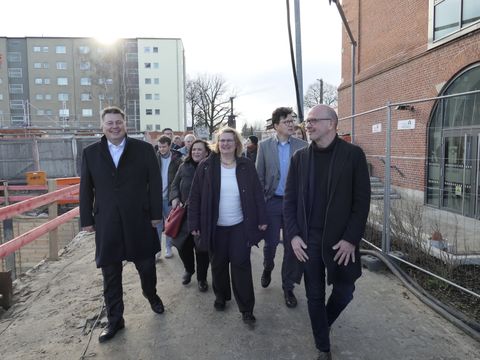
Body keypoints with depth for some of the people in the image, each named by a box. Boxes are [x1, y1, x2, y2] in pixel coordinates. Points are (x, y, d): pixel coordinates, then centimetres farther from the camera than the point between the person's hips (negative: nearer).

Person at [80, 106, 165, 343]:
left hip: (139, 221, -1)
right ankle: (115, 319, 28)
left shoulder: (143, 149, -3)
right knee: (110, 275, 11)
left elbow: (154, 183, -2)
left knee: (146, 266, 14)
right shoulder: (90, 153, 3)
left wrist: (156, 214, -4)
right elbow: (86, 189, 6)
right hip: (107, 224, 1)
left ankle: (151, 295, 45)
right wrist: (87, 219, 4)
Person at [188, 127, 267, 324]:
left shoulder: (246, 166, -1)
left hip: (240, 226, 0)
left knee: (241, 264, 1)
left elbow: (257, 194, 2)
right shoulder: (206, 166, -4)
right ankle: (221, 296, 36)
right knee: (218, 264, 14)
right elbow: (195, 196, -2)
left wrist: (262, 219, -1)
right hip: (215, 226, 1)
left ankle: (246, 308, 12)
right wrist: (194, 224, -5)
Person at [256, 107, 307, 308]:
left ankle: (288, 288, 23)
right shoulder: (264, 146, 0)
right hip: (272, 201, 0)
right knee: (270, 243, 8)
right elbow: (259, 176, 2)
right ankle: (267, 269, 41)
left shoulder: (302, 146, -1)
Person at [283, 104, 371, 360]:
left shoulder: (353, 154, -5)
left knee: (344, 292, 11)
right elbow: (290, 199, 4)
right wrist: (293, 235, -5)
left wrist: (351, 239, -12)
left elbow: (362, 200, -6)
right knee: (315, 296, 10)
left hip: (340, 239, -1)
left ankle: (324, 324, 43)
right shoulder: (299, 157, 3)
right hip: (307, 239, 2)